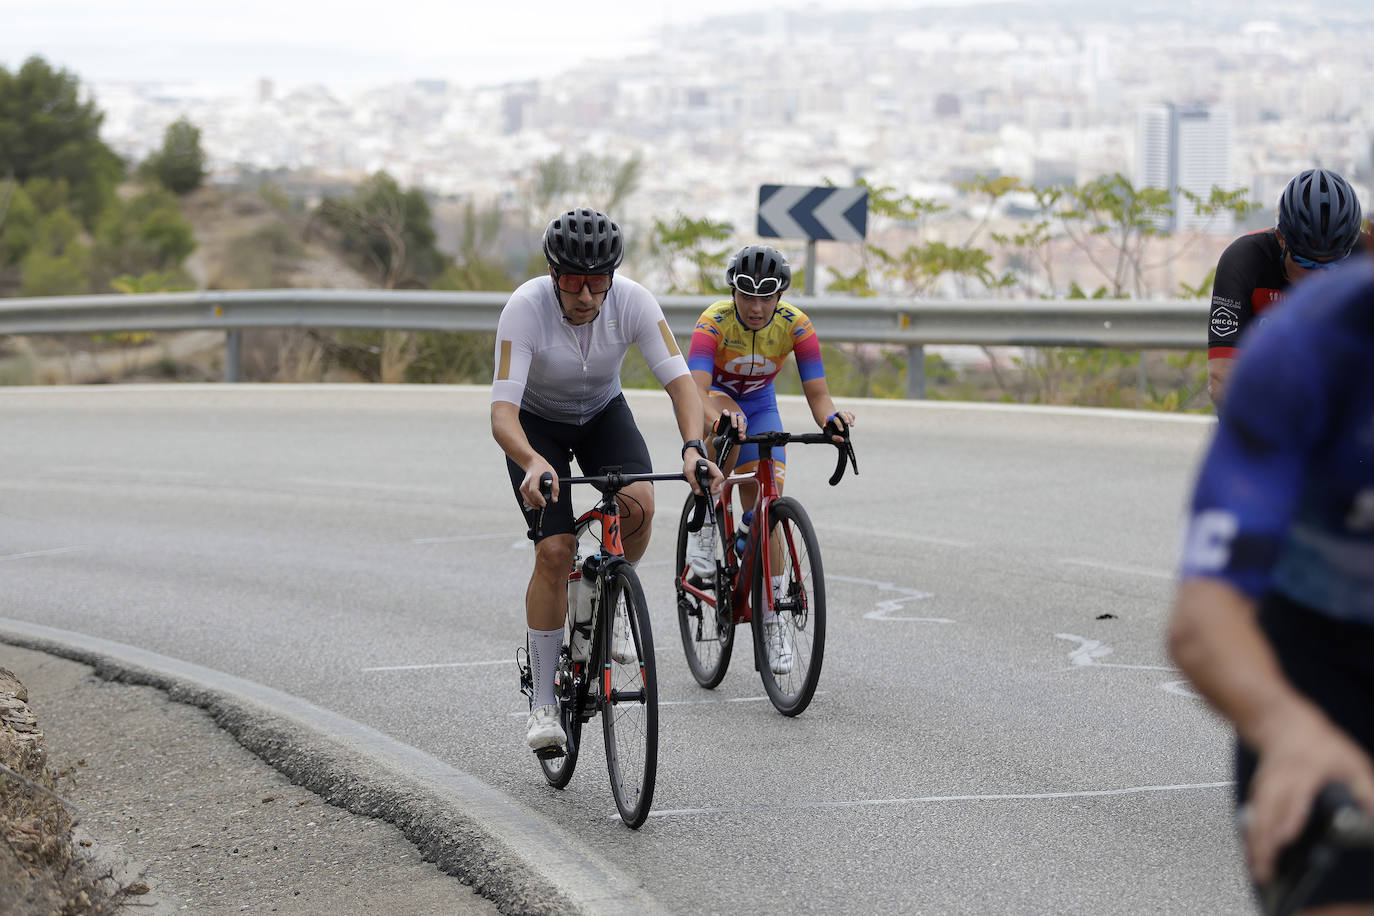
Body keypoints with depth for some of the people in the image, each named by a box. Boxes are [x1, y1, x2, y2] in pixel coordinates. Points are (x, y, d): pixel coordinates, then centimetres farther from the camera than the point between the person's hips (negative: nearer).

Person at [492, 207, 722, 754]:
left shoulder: (633, 301, -28)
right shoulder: (525, 308, -34)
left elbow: (679, 379, -30)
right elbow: (502, 410, -40)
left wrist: (693, 448, -49)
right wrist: (533, 463, -60)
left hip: (603, 415, 2)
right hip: (537, 424, -2)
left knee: (638, 504, -28)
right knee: (555, 550, -17)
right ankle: (542, 703, -5)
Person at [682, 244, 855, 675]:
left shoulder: (795, 325, -23)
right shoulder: (714, 322, -31)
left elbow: (818, 394, -26)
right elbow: (697, 391, -43)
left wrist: (831, 418, -49)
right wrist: (718, 419, -64)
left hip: (759, 408, 2)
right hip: (711, 403, -2)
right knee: (731, 418, -38)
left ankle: (772, 619, 3)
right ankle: (704, 525, -20)